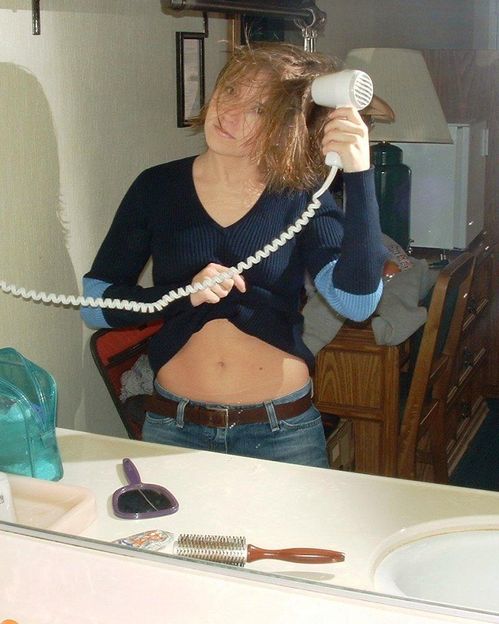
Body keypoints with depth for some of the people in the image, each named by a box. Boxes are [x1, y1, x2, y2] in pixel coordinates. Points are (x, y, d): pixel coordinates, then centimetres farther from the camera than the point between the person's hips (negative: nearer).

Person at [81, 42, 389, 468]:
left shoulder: (301, 196, -5)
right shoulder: (157, 188, -2)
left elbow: (357, 303, -20)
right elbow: (95, 305, -3)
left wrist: (359, 174, -27)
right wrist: (184, 293, -20)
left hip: (282, 429, 0)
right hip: (175, 426, 1)